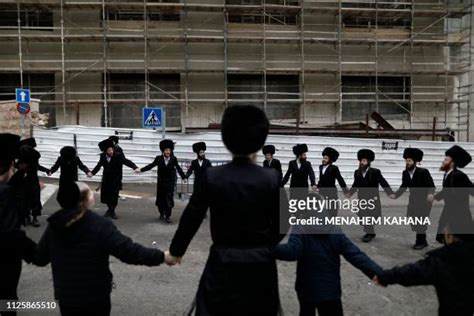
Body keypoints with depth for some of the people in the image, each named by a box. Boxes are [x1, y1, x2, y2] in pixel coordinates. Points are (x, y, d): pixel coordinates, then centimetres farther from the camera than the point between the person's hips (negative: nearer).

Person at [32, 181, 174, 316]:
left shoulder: (54, 225, -8)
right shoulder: (100, 225, -23)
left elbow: (39, 258, 2)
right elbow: (129, 250, -28)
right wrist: (162, 256, -21)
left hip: (66, 296, 4)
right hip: (96, 295, -3)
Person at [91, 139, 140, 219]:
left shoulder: (118, 156, -16)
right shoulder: (102, 156, -4)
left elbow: (127, 162, -24)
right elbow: (99, 165, 11)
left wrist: (135, 167, -39)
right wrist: (93, 172, 3)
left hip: (116, 180, -3)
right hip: (106, 179, 3)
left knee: (114, 196, -1)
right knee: (105, 195, 7)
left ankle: (112, 211, 21)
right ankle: (109, 209, 33)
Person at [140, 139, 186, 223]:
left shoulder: (173, 159, -5)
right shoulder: (159, 158, -4)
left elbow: (178, 168, 4)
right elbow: (151, 166, -1)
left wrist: (184, 177, 6)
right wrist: (141, 170, -6)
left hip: (170, 182, -1)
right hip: (161, 182, 1)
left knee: (169, 200, -5)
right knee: (160, 199, 11)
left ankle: (168, 216, 4)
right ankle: (162, 214, 32)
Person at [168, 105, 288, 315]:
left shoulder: (213, 177, -10)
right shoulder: (271, 179, -10)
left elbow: (191, 217, -3)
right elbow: (281, 224, -1)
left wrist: (176, 249, 13)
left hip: (223, 262, -1)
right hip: (260, 264, 1)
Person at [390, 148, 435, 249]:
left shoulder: (423, 172, -19)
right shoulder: (405, 173, -4)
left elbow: (431, 186, -18)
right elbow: (403, 186, 6)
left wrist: (430, 194, -37)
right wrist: (395, 195, -6)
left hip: (424, 200, -6)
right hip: (413, 200, 6)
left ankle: (420, 242, 8)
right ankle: (422, 241, 25)